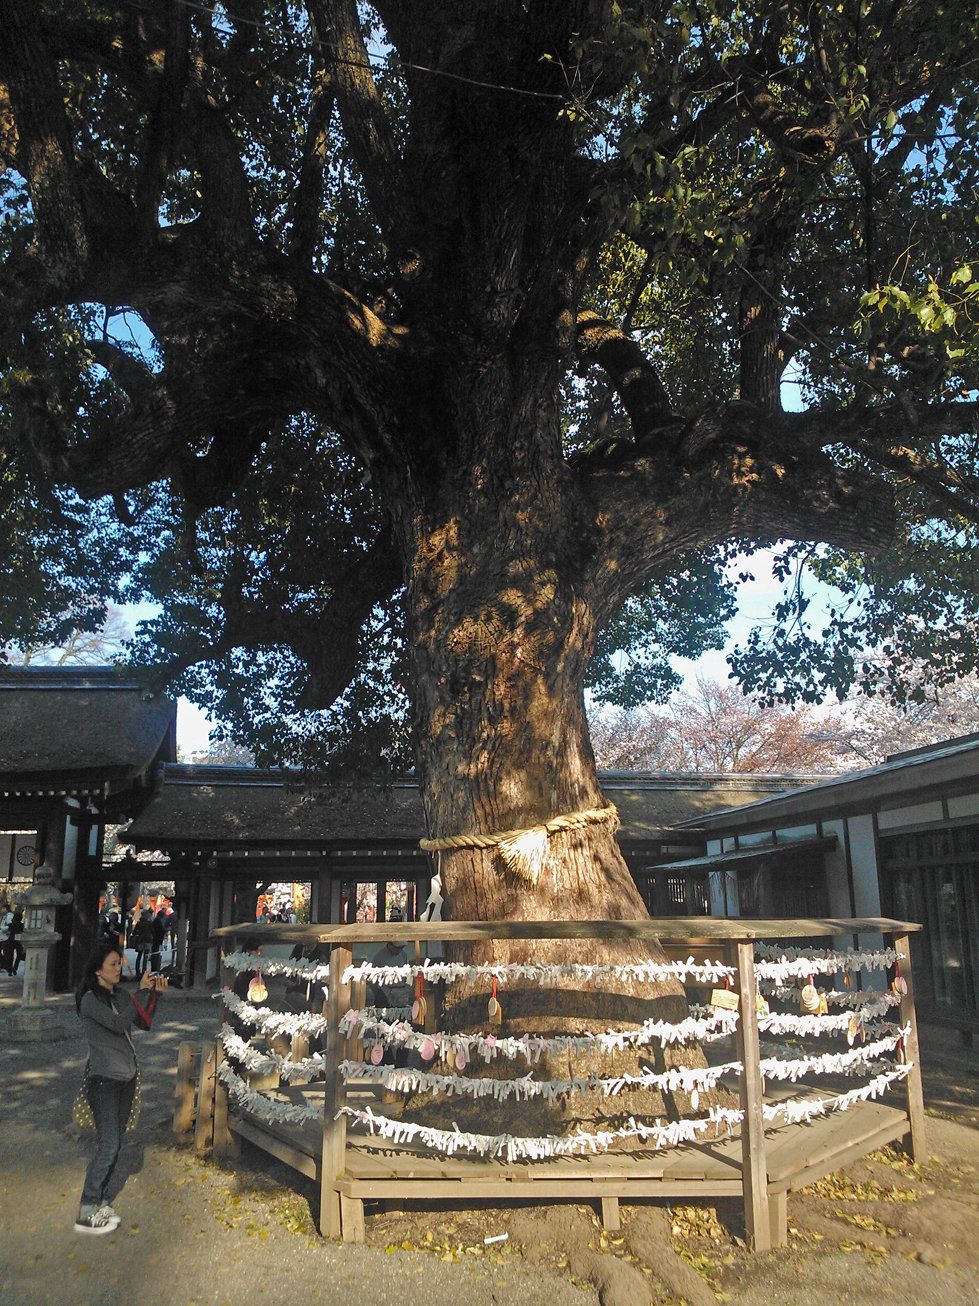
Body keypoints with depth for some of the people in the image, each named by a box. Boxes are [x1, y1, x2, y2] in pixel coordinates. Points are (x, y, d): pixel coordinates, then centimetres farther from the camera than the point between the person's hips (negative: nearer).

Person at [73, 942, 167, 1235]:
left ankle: (97, 1202, 19)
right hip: (104, 1078, -7)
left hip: (127, 1076, 7)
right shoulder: (90, 999, -12)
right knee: (108, 1145, -8)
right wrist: (142, 992, -21)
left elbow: (144, 1023, 6)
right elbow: (118, 1024, -24)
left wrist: (155, 994, -6)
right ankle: (85, 1215, 0)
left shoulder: (120, 995, 10)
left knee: (115, 1145, 10)